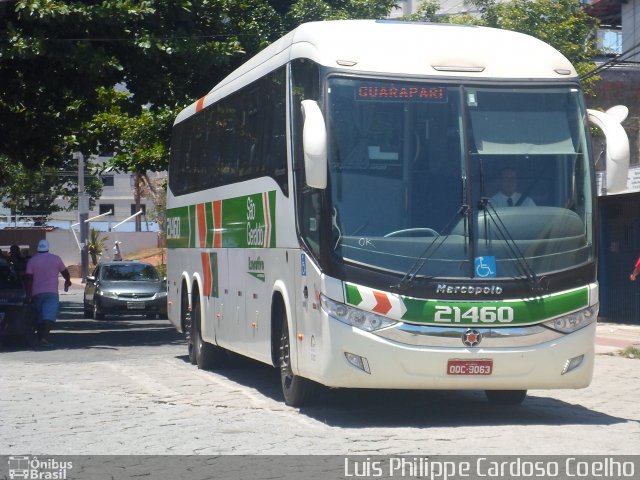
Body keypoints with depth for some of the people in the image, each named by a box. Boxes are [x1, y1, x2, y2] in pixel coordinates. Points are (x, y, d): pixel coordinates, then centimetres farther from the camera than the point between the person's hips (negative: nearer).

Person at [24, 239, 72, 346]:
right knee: (49, 315, -11)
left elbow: (28, 278, -3)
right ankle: (44, 337, -27)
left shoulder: (31, 261, 4)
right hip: (51, 292, -2)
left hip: (36, 293, 2)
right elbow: (64, 272, 16)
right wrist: (68, 281, 35)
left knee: (39, 317, 15)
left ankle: (40, 337, 17)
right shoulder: (55, 259, 4)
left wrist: (28, 294, -3)